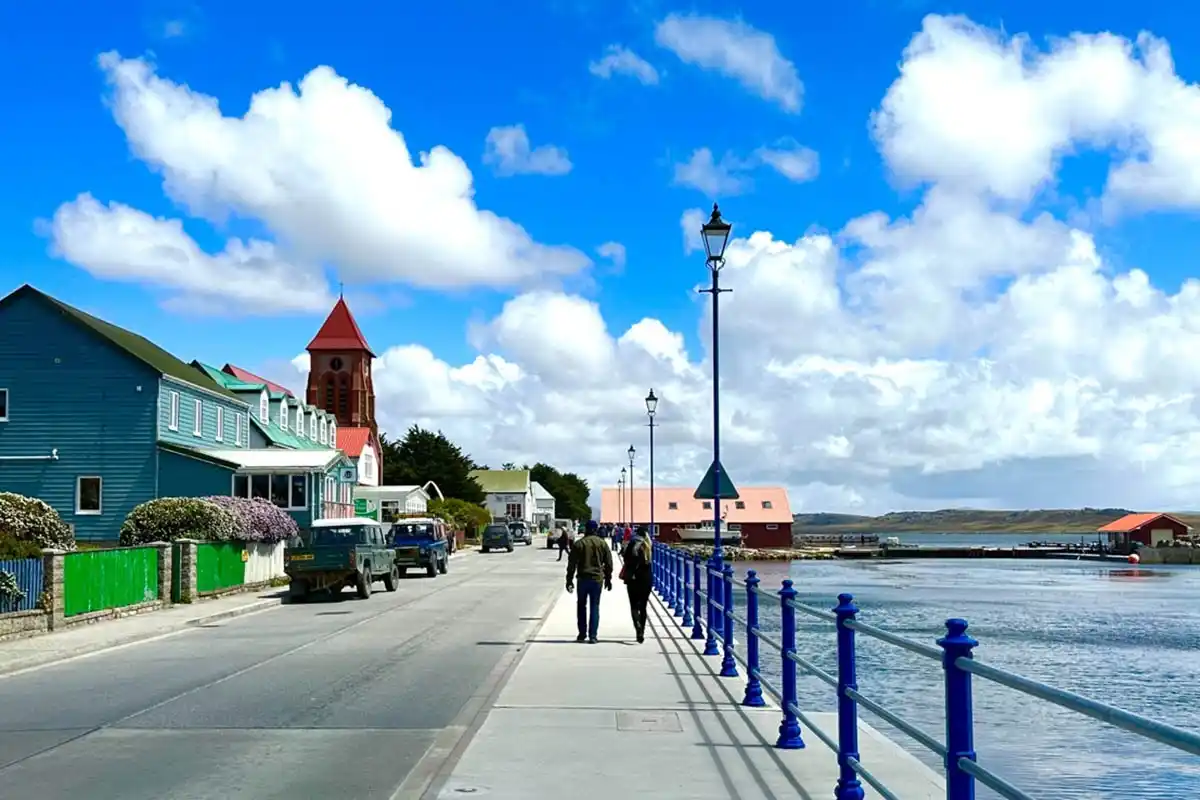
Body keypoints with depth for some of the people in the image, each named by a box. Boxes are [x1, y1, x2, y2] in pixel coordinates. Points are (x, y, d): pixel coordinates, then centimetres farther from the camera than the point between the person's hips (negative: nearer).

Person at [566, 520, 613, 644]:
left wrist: (569, 580, 2)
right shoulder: (603, 543, 2)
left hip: (583, 579, -1)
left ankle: (582, 634, 15)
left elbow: (572, 564, -3)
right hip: (597, 579, 1)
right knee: (595, 607, 5)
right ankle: (592, 636, -1)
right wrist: (608, 579, 14)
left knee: (581, 606, 14)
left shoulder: (578, 544, -2)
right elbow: (609, 563, 5)